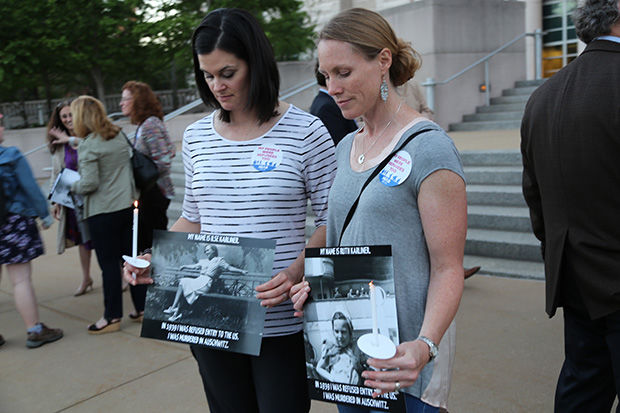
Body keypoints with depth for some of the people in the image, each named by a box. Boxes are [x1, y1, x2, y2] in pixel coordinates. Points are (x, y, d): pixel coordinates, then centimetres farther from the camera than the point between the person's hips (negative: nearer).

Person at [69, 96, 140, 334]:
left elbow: (90, 183, -18)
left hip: (103, 212, -7)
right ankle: (142, 307, 20)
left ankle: (112, 317, 11)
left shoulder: (88, 146, -13)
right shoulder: (120, 137, 7)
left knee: (108, 264, 2)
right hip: (128, 206, 7)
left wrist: (73, 187, 2)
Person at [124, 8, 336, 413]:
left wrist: (296, 272, -20)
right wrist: (155, 259, -1)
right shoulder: (196, 137, 6)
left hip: (282, 322, -4)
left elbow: (332, 219, -4)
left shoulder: (306, 132, -7)